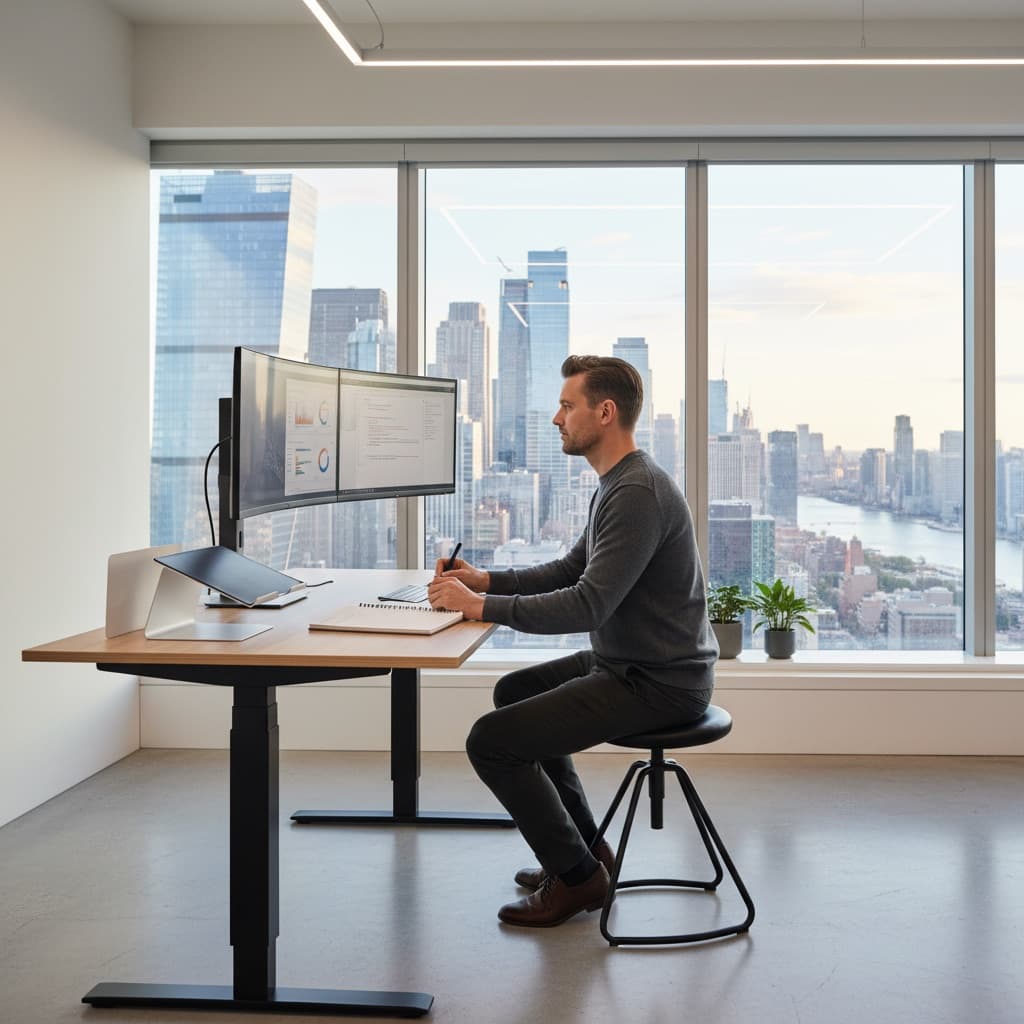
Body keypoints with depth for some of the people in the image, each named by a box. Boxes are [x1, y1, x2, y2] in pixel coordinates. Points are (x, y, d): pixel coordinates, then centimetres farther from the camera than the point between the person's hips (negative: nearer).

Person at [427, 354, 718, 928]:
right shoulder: (618, 483, 11)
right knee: (515, 691, 26)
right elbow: (575, 569, 20)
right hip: (630, 662, 11)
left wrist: (481, 606, -22)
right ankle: (585, 848, 27)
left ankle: (577, 876, 4)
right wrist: (487, 579, 7)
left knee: (492, 741, -13)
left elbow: (588, 605, -29)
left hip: (658, 683, -11)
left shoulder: (639, 493, -23)